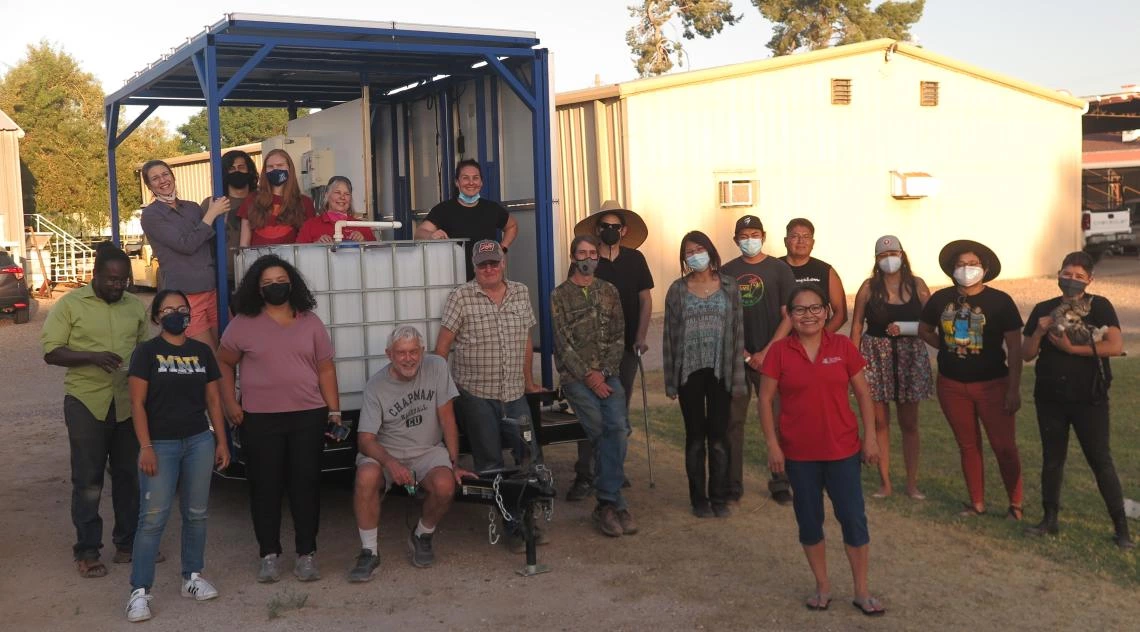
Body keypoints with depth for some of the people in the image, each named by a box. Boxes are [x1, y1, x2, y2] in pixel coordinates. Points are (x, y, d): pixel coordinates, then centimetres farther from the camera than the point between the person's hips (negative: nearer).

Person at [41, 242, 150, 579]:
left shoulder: (135, 306, 7)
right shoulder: (70, 304, -5)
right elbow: (51, 352, -8)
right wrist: (93, 356, -23)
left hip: (128, 403, 4)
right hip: (87, 402, -4)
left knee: (127, 476, 12)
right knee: (87, 481, 2)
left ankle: (127, 544, 24)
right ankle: (87, 551, 11)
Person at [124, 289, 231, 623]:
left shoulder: (202, 351, 9)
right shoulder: (147, 352, -3)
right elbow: (137, 403, -6)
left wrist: (221, 441, 9)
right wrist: (145, 447, -13)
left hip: (199, 442, 4)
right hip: (161, 444, -4)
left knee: (196, 513, 10)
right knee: (153, 517, -5)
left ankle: (192, 576, 23)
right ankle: (139, 590, 0)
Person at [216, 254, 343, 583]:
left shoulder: (310, 322, 8)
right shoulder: (243, 324, 3)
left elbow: (325, 369, 7)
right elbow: (223, 363, 10)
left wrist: (334, 410, 1)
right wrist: (230, 403, 0)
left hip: (308, 417, 1)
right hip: (260, 420, -1)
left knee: (306, 484, 3)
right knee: (265, 487, 4)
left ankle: (306, 555, 12)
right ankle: (269, 555, 14)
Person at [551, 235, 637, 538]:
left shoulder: (609, 292, 13)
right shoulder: (559, 295, 3)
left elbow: (618, 337, 8)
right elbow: (563, 343, -4)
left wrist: (604, 373, -5)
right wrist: (588, 376, -11)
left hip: (607, 375, 3)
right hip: (576, 377, -3)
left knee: (617, 429, -18)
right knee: (603, 434, -15)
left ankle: (607, 504, -10)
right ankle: (615, 503, -5)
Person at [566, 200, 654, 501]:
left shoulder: (634, 259, 4)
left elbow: (645, 299, 8)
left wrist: (640, 337, -1)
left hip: (626, 345, 3)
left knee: (620, 411, 10)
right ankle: (584, 475, -7)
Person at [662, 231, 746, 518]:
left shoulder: (729, 286, 3)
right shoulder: (678, 290, 2)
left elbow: (737, 331, 2)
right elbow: (670, 334, 2)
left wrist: (737, 376, -3)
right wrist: (671, 380, -1)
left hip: (720, 372, 0)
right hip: (690, 372, 0)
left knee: (719, 437, 4)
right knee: (695, 437, 7)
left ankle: (719, 497, 14)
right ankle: (699, 498, 15)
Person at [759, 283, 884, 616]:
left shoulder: (843, 347, -3)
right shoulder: (779, 351, -7)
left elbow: (863, 393, 3)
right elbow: (765, 399, -3)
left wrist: (870, 437, 0)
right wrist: (772, 445, -7)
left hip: (843, 450, 0)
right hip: (798, 453, 0)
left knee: (854, 518, 4)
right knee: (809, 520, 11)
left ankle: (862, 591, 17)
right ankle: (823, 586, 28)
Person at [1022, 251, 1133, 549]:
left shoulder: (1099, 307, -5)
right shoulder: (1044, 310, 4)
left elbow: (1116, 346, -17)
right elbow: (1026, 355, 6)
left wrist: (1072, 348, -18)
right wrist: (1038, 332, -12)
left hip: (1089, 399, -3)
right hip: (1050, 398, 4)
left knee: (1100, 460, 0)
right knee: (1052, 459, 12)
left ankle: (1121, 525, 8)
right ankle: (1049, 519, 23)